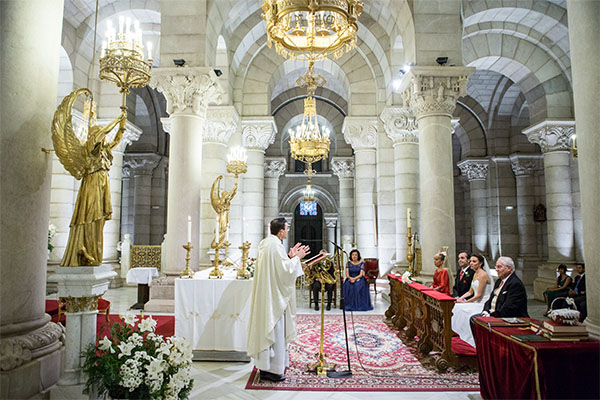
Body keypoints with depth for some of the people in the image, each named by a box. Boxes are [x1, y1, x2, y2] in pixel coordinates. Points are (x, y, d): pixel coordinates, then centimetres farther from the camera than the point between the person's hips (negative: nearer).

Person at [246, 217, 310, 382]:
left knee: (267, 329, 17)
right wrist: (296, 258, -8)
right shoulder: (276, 245, -19)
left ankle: (264, 364, 28)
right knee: (274, 330, -1)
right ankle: (271, 370, 7)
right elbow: (285, 270, -21)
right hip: (274, 296, -10)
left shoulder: (265, 243, 11)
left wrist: (289, 256, 13)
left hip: (266, 295, 10)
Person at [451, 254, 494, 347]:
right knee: (456, 306, -8)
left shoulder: (483, 275, -16)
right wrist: (460, 298, 3)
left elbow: (479, 295, -17)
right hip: (476, 302, 9)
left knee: (461, 308, -22)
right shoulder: (475, 274, 13)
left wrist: (466, 302, -11)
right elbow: (470, 292, 18)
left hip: (483, 304, -9)